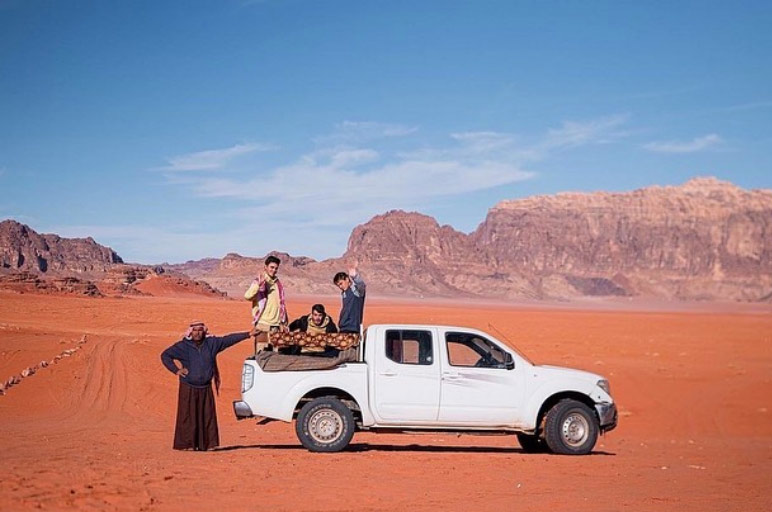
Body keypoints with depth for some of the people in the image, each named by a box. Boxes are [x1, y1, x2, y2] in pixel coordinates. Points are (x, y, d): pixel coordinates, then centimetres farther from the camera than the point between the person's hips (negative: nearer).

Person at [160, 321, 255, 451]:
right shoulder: (183, 346, -4)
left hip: (206, 388, 4)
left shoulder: (211, 343, 5)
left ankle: (207, 443, 12)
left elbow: (228, 339, 7)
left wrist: (248, 334, 5)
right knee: (188, 417, -4)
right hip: (188, 388, -4)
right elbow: (165, 355, 1)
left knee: (207, 417, 5)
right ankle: (187, 444, 1)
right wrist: (176, 370, -8)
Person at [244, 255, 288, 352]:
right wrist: (259, 284, -33)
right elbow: (247, 296, -21)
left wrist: (284, 323, 15)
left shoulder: (278, 284, 14)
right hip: (263, 324, -5)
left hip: (276, 325, 5)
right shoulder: (259, 282, -3)